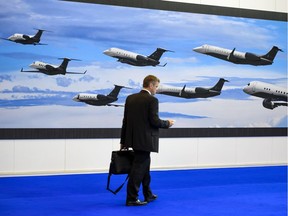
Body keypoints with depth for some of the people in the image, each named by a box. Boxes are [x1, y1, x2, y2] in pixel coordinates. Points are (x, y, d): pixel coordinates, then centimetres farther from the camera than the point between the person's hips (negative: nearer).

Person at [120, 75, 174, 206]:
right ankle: (131, 199, 1)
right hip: (145, 140, -7)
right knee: (139, 168, -2)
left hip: (133, 139, 7)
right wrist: (167, 123, 2)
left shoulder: (130, 98, 7)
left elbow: (125, 120, 9)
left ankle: (148, 195, 29)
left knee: (145, 166, 19)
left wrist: (123, 141, 14)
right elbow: (154, 121, -17)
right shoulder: (152, 100, -12)